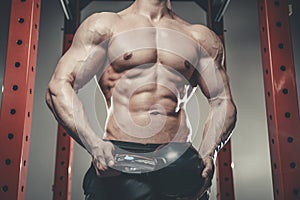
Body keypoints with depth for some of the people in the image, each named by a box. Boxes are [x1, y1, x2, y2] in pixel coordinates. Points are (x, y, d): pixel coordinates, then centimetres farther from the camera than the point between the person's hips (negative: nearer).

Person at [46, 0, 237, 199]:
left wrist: (207, 154, -4)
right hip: (118, 157, -2)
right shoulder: (105, 25, 13)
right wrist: (94, 144, -13)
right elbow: (58, 87, 3)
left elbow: (223, 102, 15)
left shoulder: (201, 37, 20)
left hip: (179, 159, 3)